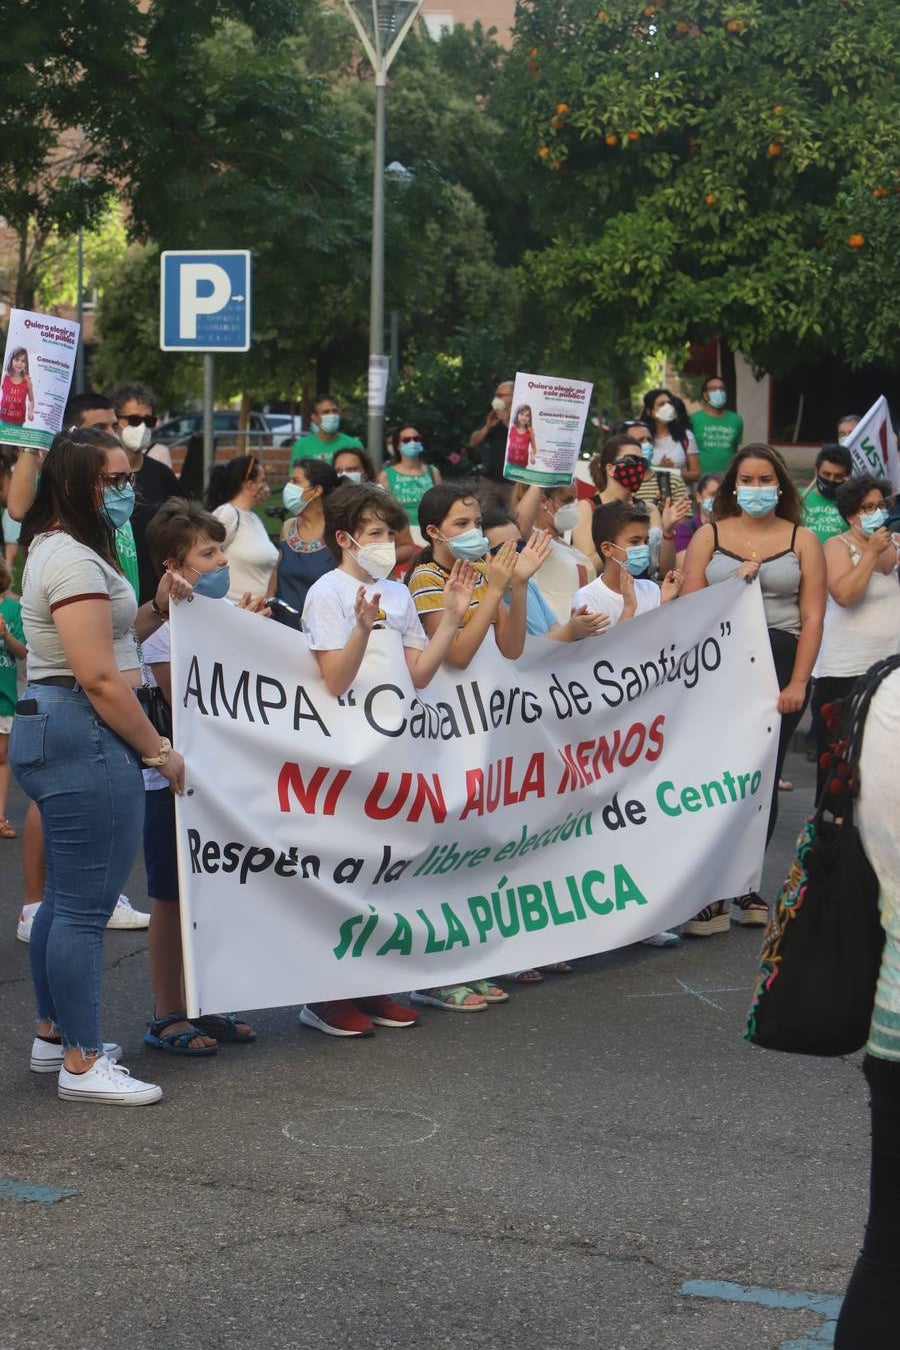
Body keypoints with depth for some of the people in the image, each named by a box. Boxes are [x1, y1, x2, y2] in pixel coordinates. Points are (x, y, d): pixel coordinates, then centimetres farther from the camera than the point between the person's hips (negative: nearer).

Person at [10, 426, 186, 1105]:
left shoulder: (61, 550, 17)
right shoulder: (74, 562, -16)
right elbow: (99, 678, -21)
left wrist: (157, 608, 14)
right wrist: (158, 749, -14)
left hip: (53, 732, 11)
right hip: (85, 737, -11)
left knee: (65, 898, 18)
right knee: (86, 906, -7)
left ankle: (55, 1036, 29)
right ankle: (82, 1065, -2)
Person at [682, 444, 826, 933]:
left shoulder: (802, 540, 8)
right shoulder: (709, 535, 9)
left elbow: (812, 618, 2)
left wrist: (798, 683, -7)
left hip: (780, 667, 1)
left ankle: (746, 887, 17)